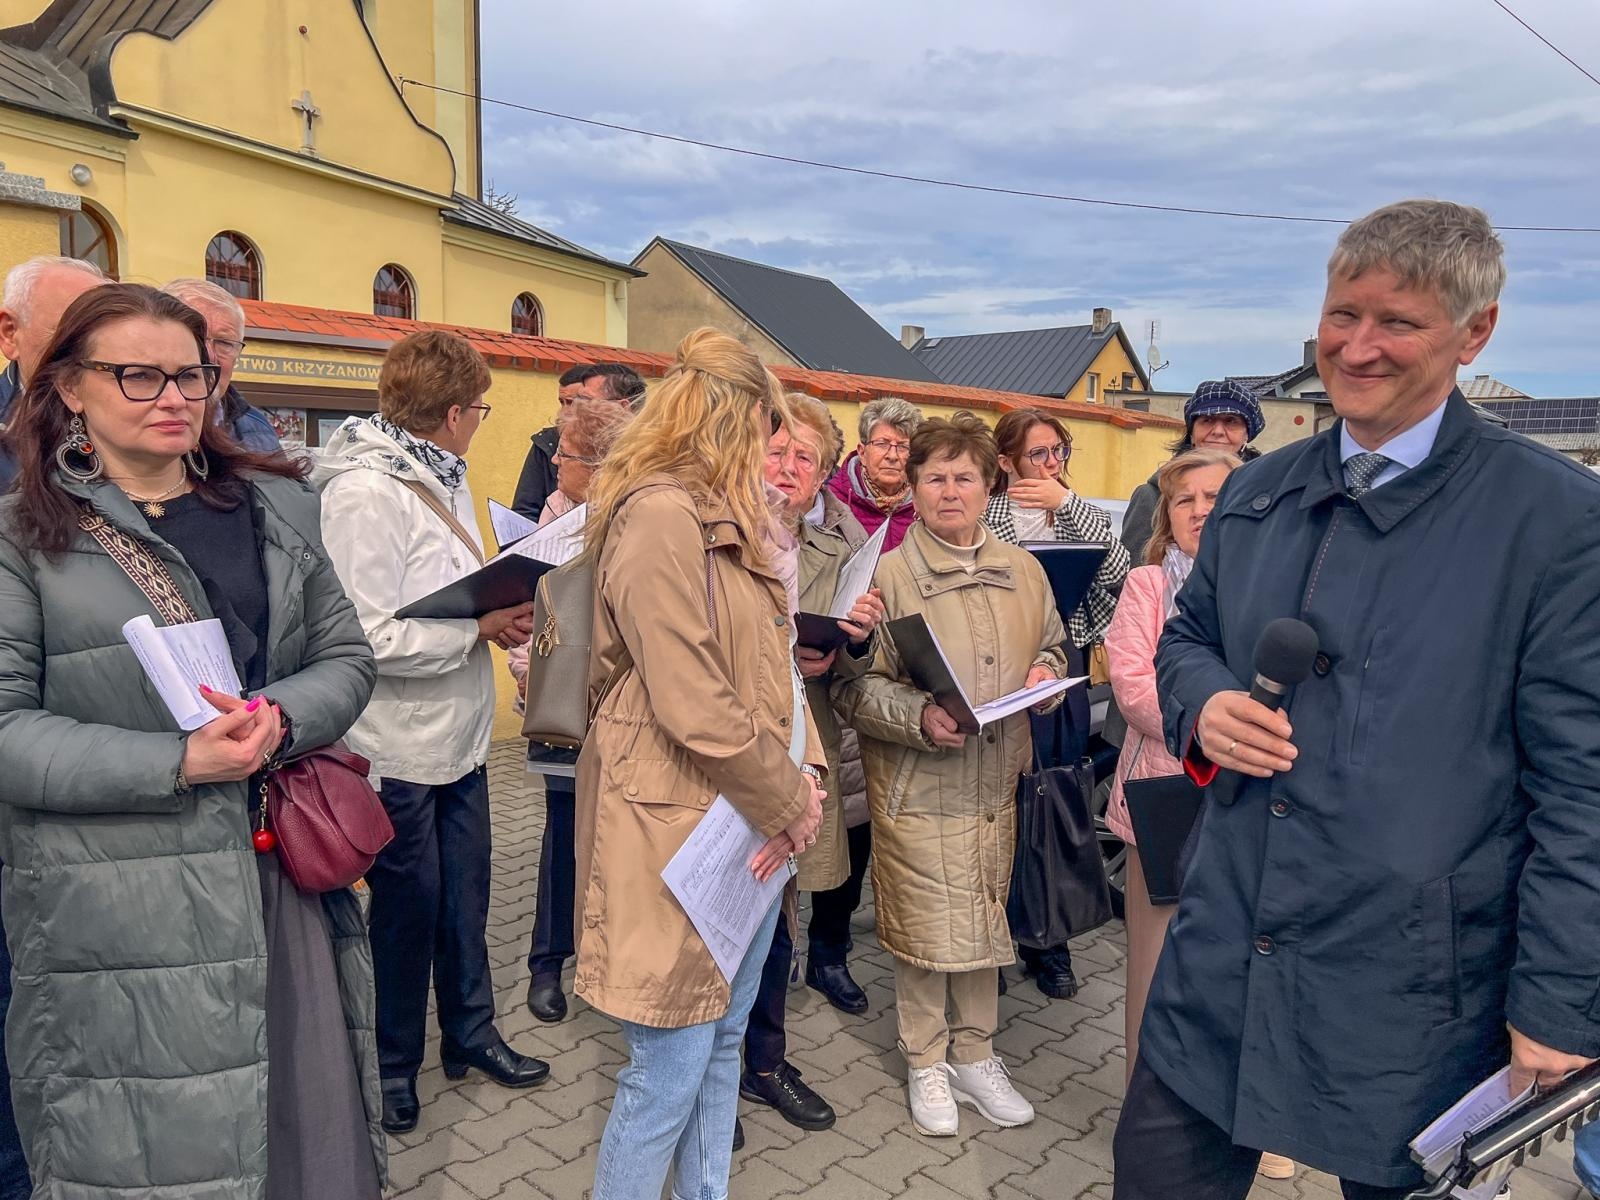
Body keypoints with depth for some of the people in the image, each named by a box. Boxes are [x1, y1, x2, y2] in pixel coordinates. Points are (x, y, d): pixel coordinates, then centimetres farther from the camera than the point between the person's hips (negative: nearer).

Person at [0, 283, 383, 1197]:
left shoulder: (276, 506, 9)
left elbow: (347, 656, 8)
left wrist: (279, 716, -13)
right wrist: (176, 762, -19)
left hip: (285, 878, 3)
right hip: (121, 914, -3)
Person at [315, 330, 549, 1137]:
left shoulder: (442, 480, 7)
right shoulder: (365, 493, -21)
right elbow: (371, 638, -27)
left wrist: (502, 614, -1)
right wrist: (481, 624, -19)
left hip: (460, 736, 8)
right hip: (401, 748, -8)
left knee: (465, 895, 19)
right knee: (409, 906, 10)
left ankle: (471, 1033, 37)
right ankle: (394, 1063, 32)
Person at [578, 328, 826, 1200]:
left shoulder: (729, 518, 15)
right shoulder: (659, 516, -18)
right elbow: (695, 706, -23)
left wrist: (804, 776, -2)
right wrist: (788, 805, -11)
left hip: (746, 823, 10)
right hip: (681, 830, -10)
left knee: (723, 1042, 20)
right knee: (669, 1074, 2)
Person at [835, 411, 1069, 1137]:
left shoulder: (1023, 572, 5)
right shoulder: (887, 575, -10)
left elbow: (1052, 647, 19)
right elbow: (854, 687, -11)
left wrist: (1045, 670, -3)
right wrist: (919, 717, -25)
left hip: (996, 778, 5)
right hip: (918, 784, -4)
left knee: (985, 921, 17)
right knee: (926, 929, 7)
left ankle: (975, 1055, 36)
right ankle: (926, 1065, 29)